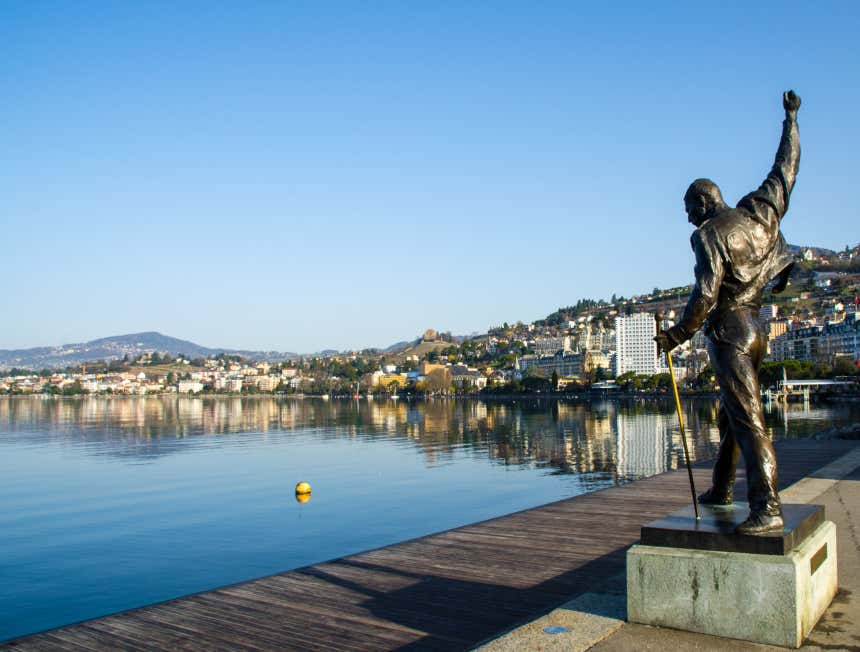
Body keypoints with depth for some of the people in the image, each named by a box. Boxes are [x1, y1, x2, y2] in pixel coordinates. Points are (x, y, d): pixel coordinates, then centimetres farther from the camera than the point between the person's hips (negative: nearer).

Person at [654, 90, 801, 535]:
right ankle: (721, 489, 31)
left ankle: (766, 509, -18)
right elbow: (785, 168, 23)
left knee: (747, 418, -14)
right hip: (756, 330, 9)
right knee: (730, 414, 19)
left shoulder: (710, 234, -12)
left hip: (728, 331, -9)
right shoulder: (760, 210, 9)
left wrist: (678, 335, -10)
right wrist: (790, 119, 35)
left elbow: (706, 292, -19)